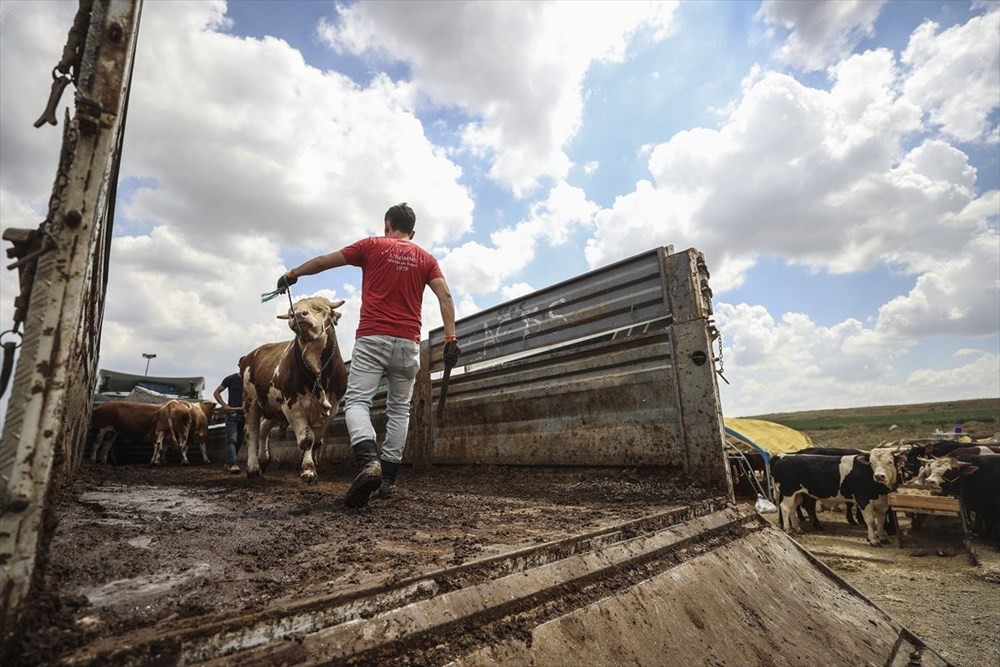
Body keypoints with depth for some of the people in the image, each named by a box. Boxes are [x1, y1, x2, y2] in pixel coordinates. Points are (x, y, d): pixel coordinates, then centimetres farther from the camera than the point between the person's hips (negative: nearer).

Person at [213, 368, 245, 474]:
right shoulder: (230, 379, -3)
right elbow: (216, 392, 1)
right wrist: (224, 405, -12)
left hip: (244, 414, 4)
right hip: (232, 413, -4)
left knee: (239, 441, 8)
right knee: (232, 439, -12)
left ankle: (228, 463, 22)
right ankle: (232, 465, -18)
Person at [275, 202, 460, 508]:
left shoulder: (372, 246, 9)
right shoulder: (426, 258, 14)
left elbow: (323, 261, 15)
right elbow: (445, 297, 1)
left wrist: (293, 274, 31)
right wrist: (450, 338, -2)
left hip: (373, 338, -2)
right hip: (408, 342, 3)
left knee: (356, 400, -4)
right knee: (399, 409, 10)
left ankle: (369, 462, -28)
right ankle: (388, 478, 10)